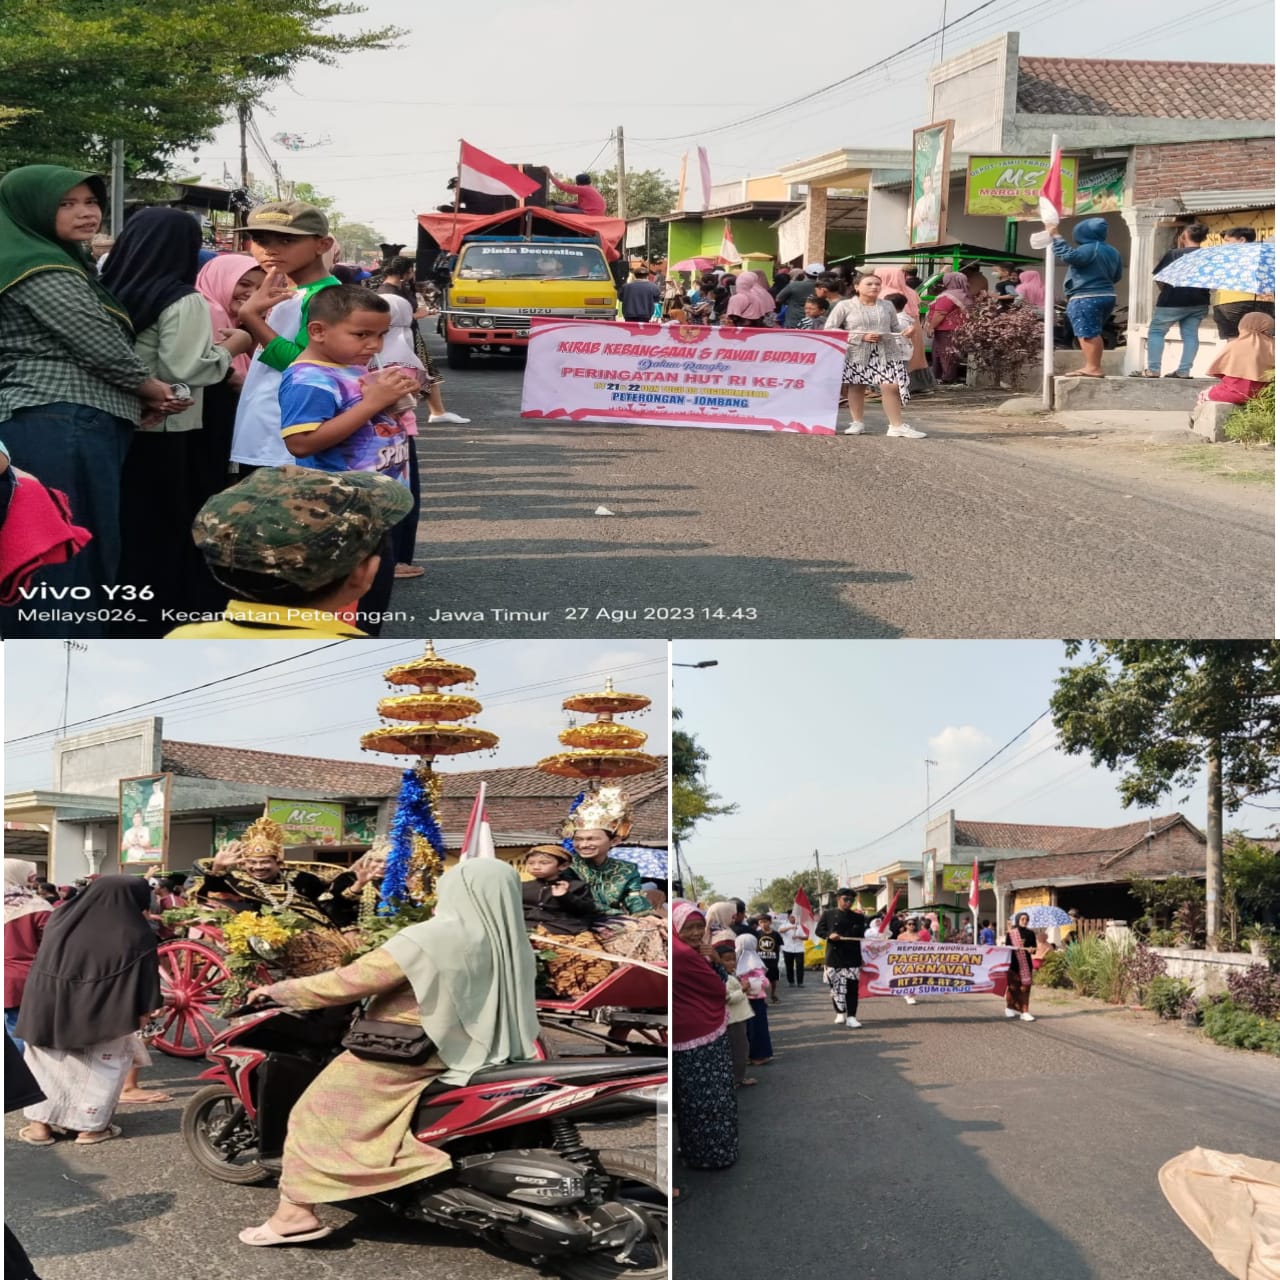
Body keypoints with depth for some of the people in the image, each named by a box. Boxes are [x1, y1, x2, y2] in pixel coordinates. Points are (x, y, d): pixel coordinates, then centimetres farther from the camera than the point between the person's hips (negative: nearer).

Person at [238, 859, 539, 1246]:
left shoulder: (427, 940, -20)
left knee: (315, 1115, 2)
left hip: (403, 1054, -8)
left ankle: (295, 1213, -3)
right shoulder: (513, 945, 0)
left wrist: (278, 992, -5)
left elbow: (349, 982, -16)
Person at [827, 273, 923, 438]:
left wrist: (906, 330, -7)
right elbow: (829, 329, -7)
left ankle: (896, 426, -2)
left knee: (891, 386, -7)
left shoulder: (887, 306, 12)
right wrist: (861, 337, -13)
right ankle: (857, 422, 19)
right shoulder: (845, 306, -1)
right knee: (857, 386, 6)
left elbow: (895, 327, 20)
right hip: (857, 352, -2)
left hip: (886, 352, 2)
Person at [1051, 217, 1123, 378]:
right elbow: (1117, 275, 24)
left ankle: (1093, 367, -14)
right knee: (1093, 333, 14)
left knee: (1088, 333, -10)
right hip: (1107, 297, 10)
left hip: (1086, 299, -10)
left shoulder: (1089, 249, -14)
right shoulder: (1113, 252, 15)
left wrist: (1056, 237, -18)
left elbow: (1067, 256, -27)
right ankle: (1093, 366, 14)